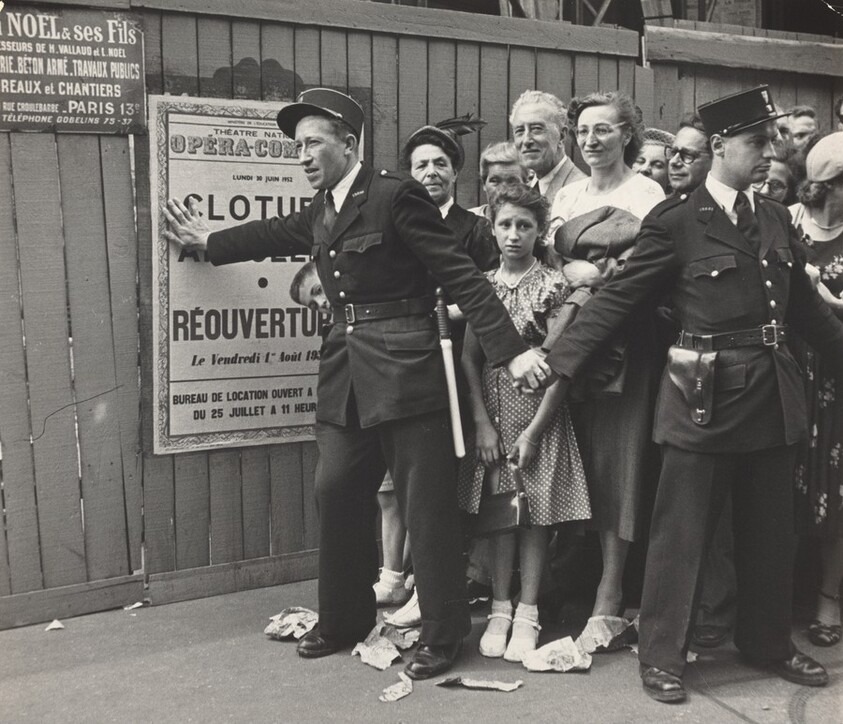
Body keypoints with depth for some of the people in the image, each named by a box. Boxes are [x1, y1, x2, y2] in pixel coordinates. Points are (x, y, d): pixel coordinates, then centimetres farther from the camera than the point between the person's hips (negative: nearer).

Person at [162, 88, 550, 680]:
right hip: (347, 373, 8)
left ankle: (444, 633, 16)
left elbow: (462, 275, -14)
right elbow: (278, 233, 32)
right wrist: (209, 242, 43)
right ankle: (345, 620, 29)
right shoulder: (321, 210, 12)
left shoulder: (395, 196, -11)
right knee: (337, 493, 11)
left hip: (405, 368, -7)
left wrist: (511, 350, -19)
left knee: (427, 503, 1)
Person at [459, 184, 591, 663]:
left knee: (537, 510, 2)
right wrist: (483, 422, -7)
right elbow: (469, 358, 2)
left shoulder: (553, 284, -4)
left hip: (540, 410, -2)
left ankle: (528, 614, 14)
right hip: (492, 409, 3)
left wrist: (533, 431, -13)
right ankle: (500, 609, 19)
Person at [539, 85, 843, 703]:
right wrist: (557, 361, -15)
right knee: (682, 529, 3)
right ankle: (662, 654, 19)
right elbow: (619, 298, -9)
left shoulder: (776, 219, 11)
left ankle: (769, 642, 36)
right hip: (706, 394, -6)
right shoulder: (677, 221, -7)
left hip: (774, 393, 6)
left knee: (771, 529, 17)